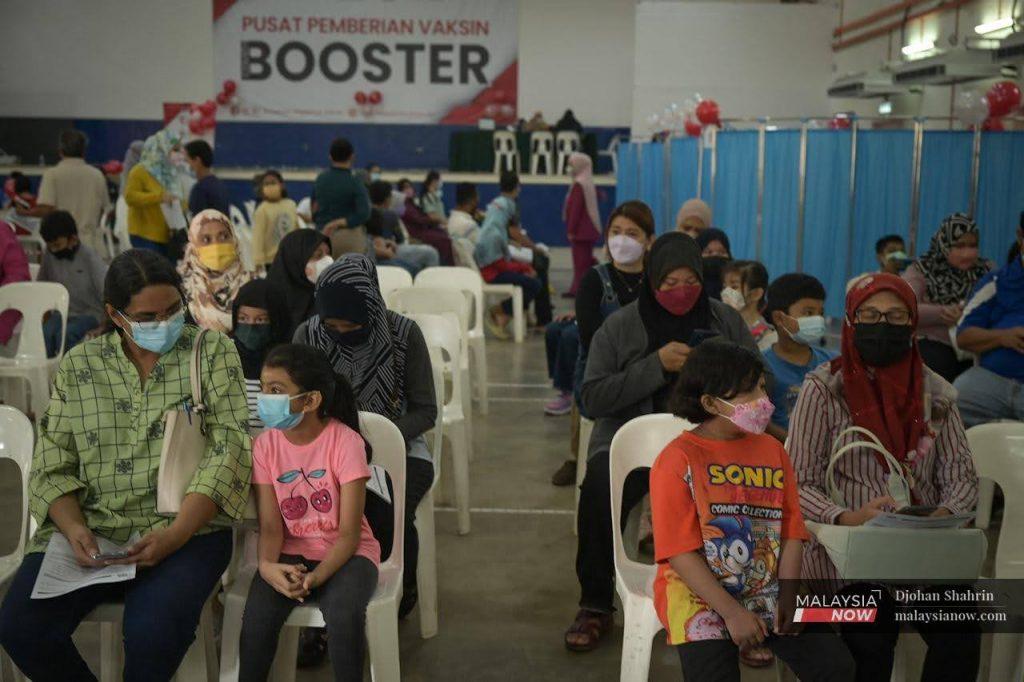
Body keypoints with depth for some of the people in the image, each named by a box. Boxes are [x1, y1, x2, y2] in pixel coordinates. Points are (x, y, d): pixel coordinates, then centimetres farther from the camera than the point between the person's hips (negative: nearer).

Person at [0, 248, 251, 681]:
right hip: (91, 528, 3)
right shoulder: (78, 365, 11)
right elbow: (52, 465, 8)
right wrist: (74, 529, -13)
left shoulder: (212, 351, 2)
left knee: (152, 633, -30)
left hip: (187, 529, -3)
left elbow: (229, 449, -7)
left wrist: (175, 535, -18)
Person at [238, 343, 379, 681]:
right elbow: (270, 526, -8)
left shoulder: (345, 441, -16)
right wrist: (267, 565, -30)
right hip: (290, 553, 3)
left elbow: (349, 533, -16)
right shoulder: (265, 445, -5)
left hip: (343, 552, -3)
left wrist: (316, 576, -32)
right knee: (257, 616, -26)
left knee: (344, 614, -32)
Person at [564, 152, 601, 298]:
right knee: (587, 260, 16)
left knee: (580, 262, -5)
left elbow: (575, 209, -21)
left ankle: (577, 289, -1)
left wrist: (571, 230, -19)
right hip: (590, 229, 10)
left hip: (581, 231, -10)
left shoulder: (578, 185, -18)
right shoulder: (589, 183, 12)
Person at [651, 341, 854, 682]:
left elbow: (791, 531, 4)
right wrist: (732, 613, -19)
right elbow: (680, 552, -14)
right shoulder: (678, 459, -10)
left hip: (767, 590, 5)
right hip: (699, 594, -5)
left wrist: (787, 597, -10)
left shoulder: (773, 450, 8)